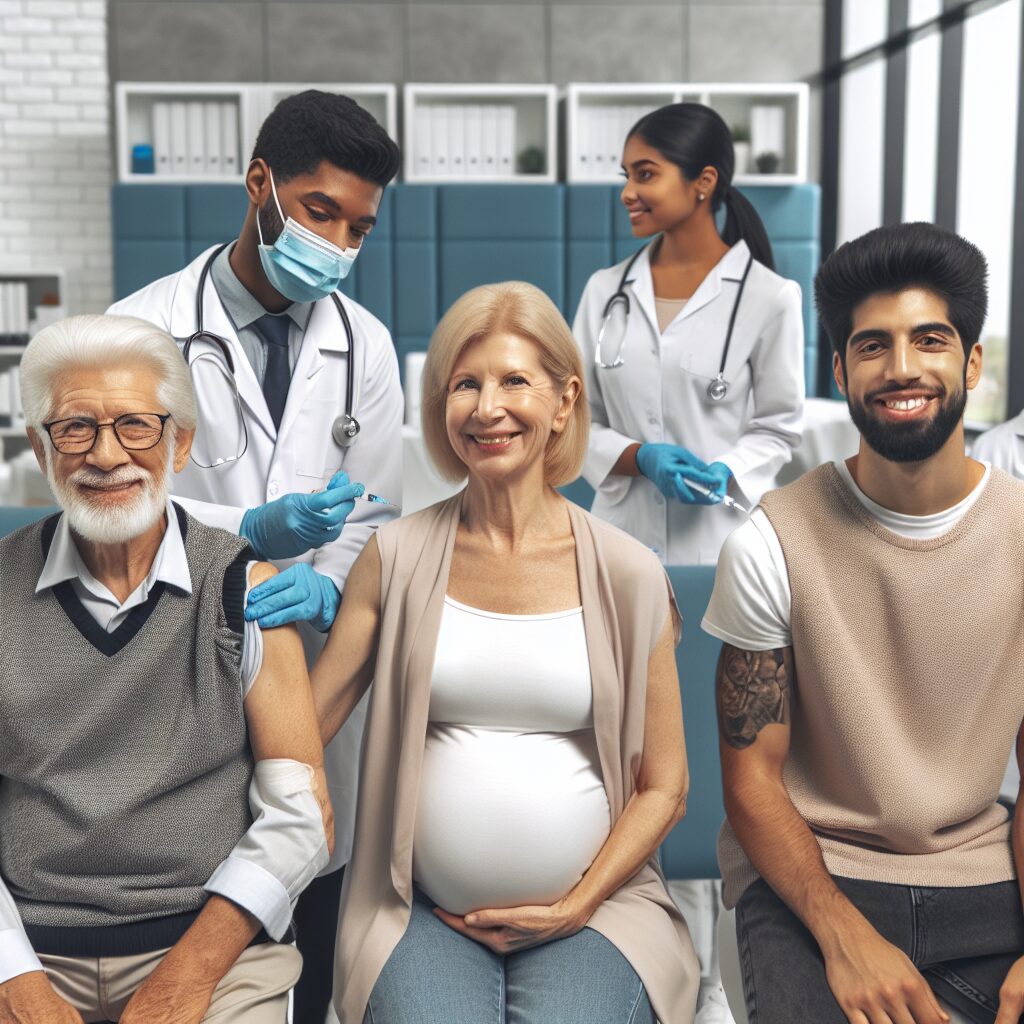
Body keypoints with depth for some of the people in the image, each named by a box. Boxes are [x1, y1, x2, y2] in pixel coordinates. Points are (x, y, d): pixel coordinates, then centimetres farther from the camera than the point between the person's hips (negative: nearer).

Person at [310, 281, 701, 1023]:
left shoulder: (626, 574, -1)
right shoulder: (398, 558, 2)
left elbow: (664, 788, 3)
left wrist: (577, 905, -6)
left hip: (591, 907, 0)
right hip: (425, 911, 0)